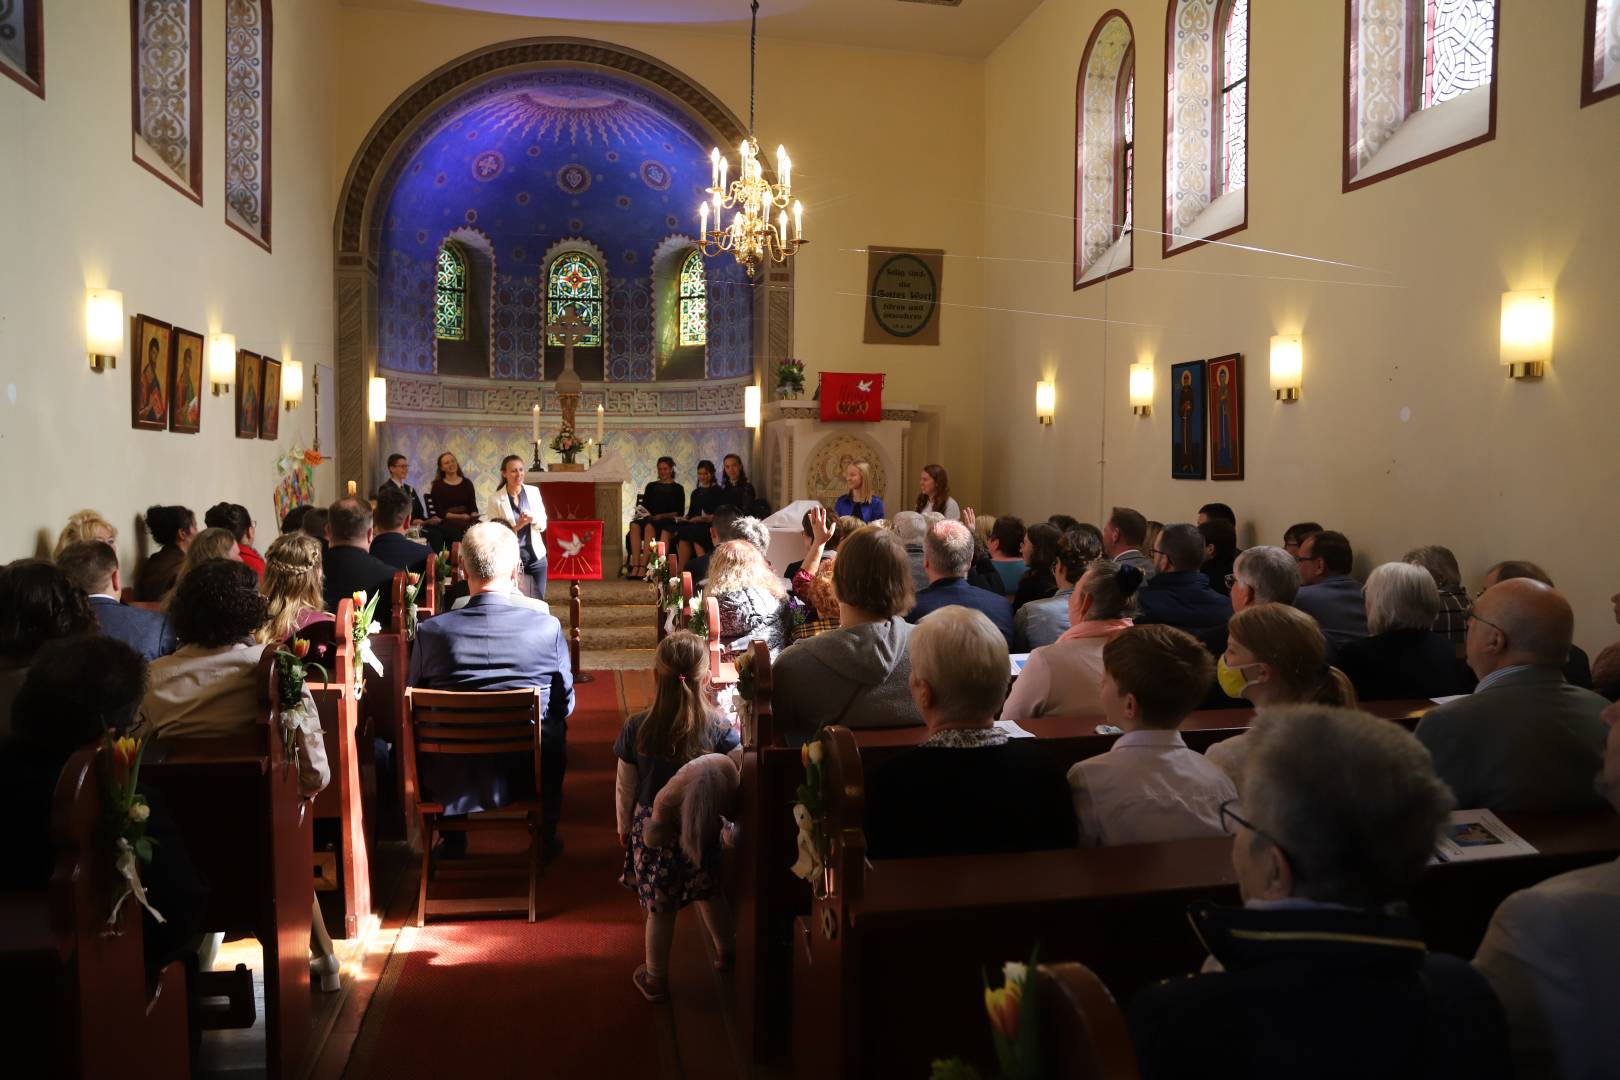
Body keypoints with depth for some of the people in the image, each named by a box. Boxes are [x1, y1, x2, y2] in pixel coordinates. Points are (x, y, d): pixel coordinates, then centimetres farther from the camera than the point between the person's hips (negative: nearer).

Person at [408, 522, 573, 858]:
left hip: (450, 779, 1)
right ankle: (546, 837, 40)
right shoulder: (548, 628, -17)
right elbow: (565, 703, -3)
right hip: (528, 776, -1)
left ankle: (453, 839, 42)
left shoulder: (429, 631, -15)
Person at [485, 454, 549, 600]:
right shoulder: (496, 499, -8)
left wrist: (534, 520, -14)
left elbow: (543, 525, 7)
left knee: (539, 602, 9)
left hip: (536, 556, 3)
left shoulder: (534, 491, 3)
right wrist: (518, 525, -20)